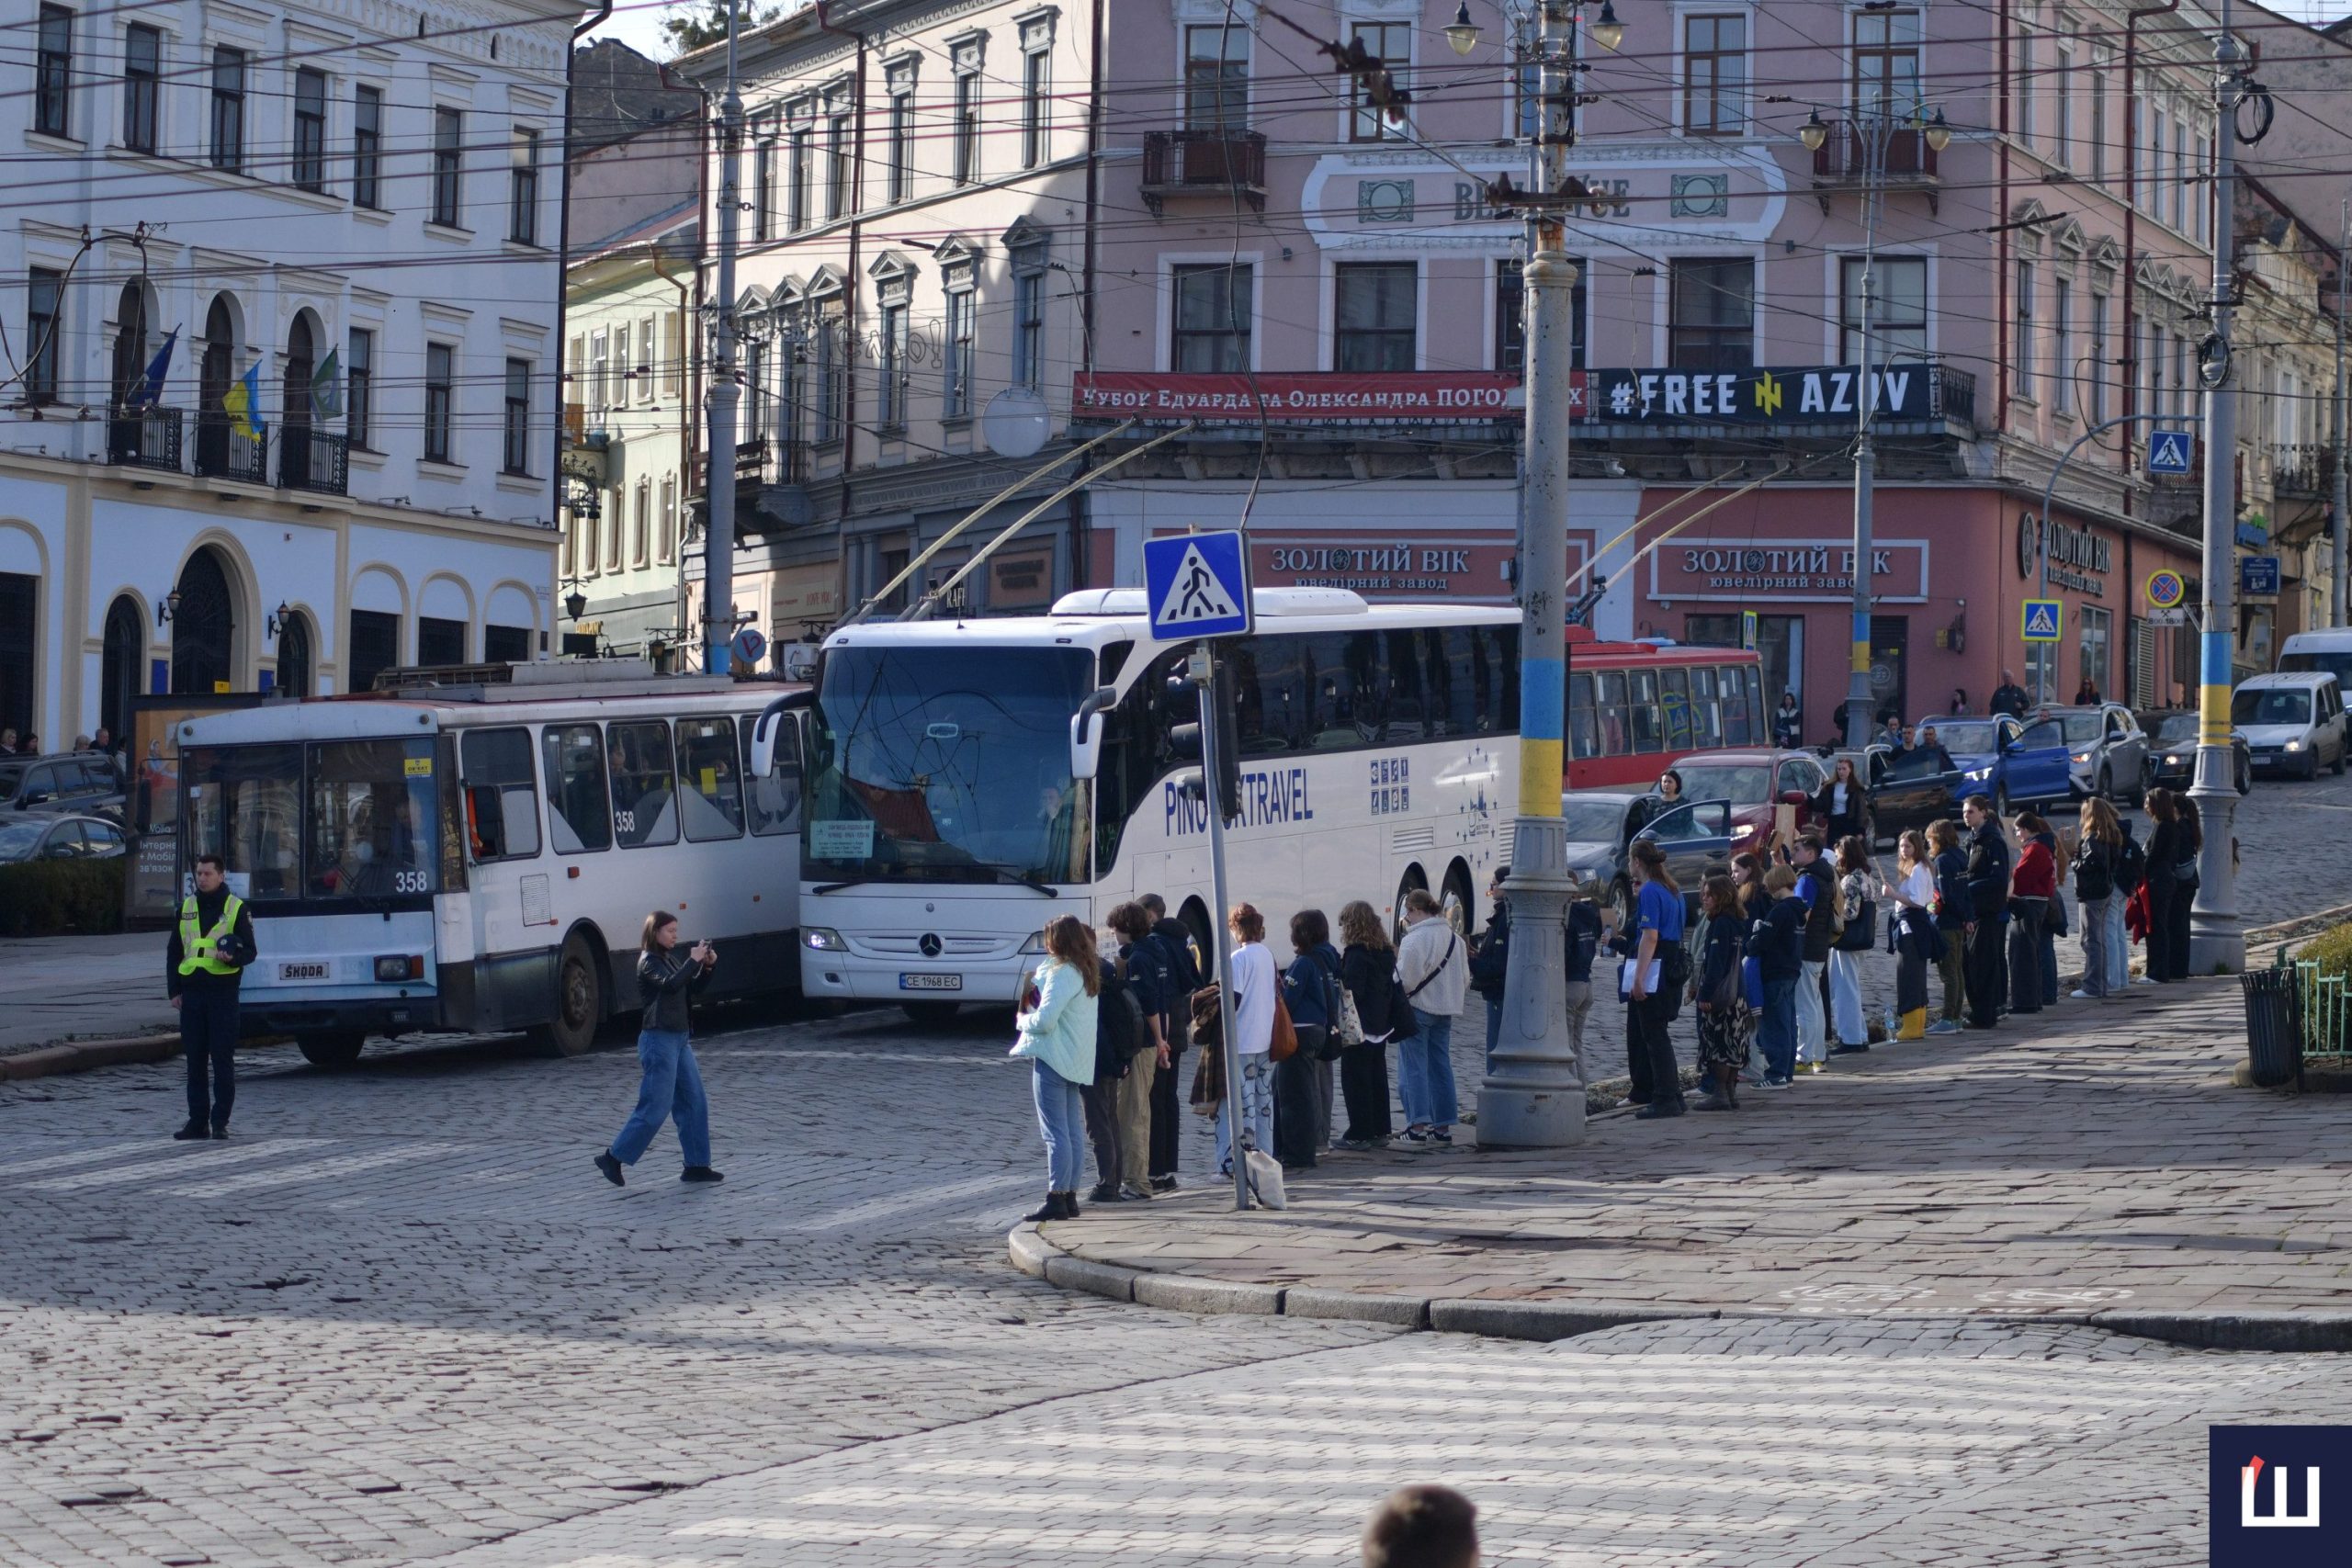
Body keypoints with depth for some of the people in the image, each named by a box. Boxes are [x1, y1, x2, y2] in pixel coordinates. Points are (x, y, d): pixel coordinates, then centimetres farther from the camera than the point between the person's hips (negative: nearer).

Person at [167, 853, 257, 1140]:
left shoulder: (236, 909, 1)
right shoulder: (186, 908, 12)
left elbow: (250, 952, 1)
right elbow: (173, 952, 16)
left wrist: (232, 957, -21)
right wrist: (173, 990, 8)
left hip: (223, 992, -4)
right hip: (192, 992, 4)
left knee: (223, 1060, -3)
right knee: (195, 1060, 6)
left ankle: (220, 1121, 1)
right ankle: (197, 1121, 11)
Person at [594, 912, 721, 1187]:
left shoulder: (671, 958, 13)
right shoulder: (649, 962, -12)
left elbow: (692, 989, 15)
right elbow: (671, 985, -30)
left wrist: (707, 966, 2)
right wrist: (692, 961, -22)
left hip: (678, 1038, 9)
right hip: (658, 1039, -9)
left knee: (695, 1102, 6)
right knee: (655, 1107, -8)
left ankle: (697, 1165, 10)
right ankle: (613, 1158, 0)